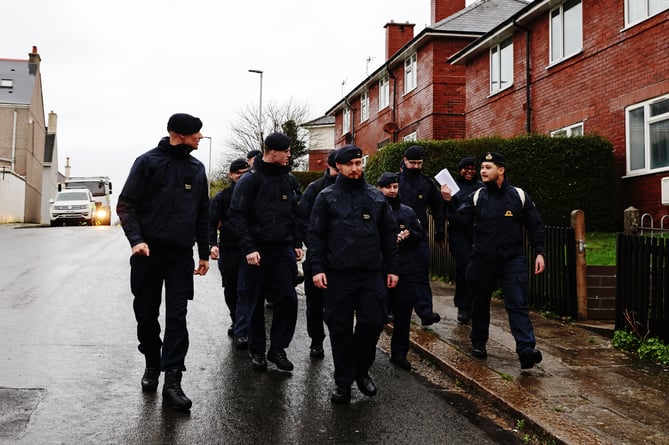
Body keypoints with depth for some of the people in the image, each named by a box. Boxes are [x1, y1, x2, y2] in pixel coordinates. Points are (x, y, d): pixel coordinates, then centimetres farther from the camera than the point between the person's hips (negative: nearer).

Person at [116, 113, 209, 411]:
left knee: (177, 317, -4)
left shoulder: (197, 168, 11)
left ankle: (172, 381, -2)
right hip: (148, 252, -2)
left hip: (181, 254, 3)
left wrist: (204, 253, 14)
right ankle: (152, 365, 30)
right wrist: (136, 239, -19)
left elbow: (202, 213, 16)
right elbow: (126, 205, -4)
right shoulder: (148, 162, -2)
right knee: (146, 314, 8)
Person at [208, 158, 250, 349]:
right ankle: (237, 323, 33)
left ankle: (241, 332, -9)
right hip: (227, 249, 2)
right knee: (230, 291, 13)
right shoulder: (222, 196, 3)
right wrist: (213, 244, -16)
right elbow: (212, 223, 0)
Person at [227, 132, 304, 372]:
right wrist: (248, 248, -17)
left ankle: (277, 348, 12)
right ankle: (257, 350, 20)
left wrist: (297, 242, 11)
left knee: (288, 298, -2)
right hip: (258, 251, -5)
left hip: (284, 249, 5)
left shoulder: (286, 179, 12)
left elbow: (295, 214, 18)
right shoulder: (250, 179, -7)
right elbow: (237, 215, -11)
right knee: (256, 303, 6)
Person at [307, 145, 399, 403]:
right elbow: (315, 235, 1)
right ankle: (343, 381, 17)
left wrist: (392, 269, 9)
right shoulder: (327, 197, 4)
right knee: (340, 328, 3)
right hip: (338, 275, -2)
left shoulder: (377, 198, 11)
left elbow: (389, 235, 14)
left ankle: (362, 371, 23)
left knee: (373, 321, -1)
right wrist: (317, 269, -8)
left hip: (372, 274, 2)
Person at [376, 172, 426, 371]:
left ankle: (399, 354, 17)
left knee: (403, 313, 6)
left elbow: (421, 235, 17)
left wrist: (409, 234, -3)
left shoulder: (407, 211, 12)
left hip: (407, 270, 4)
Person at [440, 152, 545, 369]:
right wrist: (448, 202, -22)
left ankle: (526, 349, -18)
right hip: (483, 260, 2)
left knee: (518, 304, -12)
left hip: (512, 259, -2)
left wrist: (539, 252, 2)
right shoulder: (477, 197, 3)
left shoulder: (518, 196, 2)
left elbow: (535, 226, 7)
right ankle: (478, 342, 31)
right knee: (480, 303, 13)